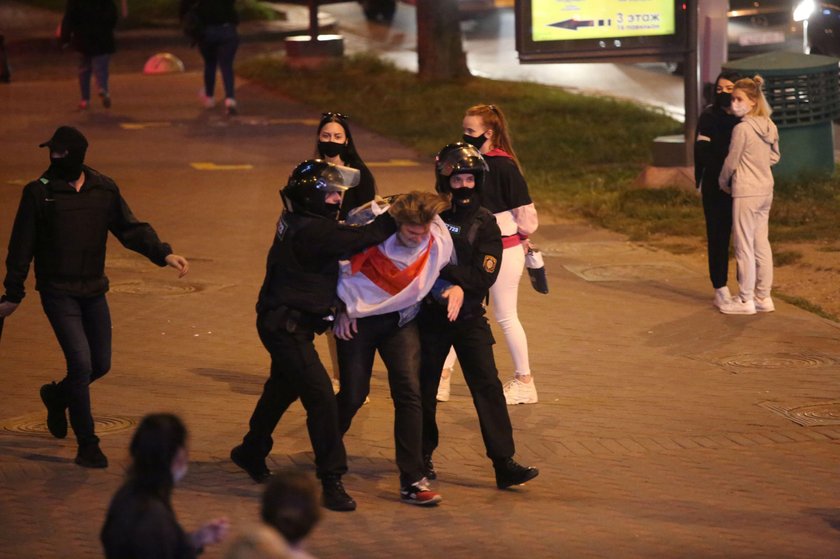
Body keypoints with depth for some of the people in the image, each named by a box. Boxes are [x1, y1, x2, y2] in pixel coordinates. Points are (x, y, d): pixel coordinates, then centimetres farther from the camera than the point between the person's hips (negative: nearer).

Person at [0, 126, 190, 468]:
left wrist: (163, 254, -11)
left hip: (93, 291, 4)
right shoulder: (39, 192, -7)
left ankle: (56, 396, 39)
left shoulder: (104, 190, 3)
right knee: (81, 364, -12)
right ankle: (87, 446, -2)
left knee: (101, 364, 9)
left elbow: (130, 229, 4)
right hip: (58, 292, -4)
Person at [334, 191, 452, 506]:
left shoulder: (439, 241, -14)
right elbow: (343, 266, -8)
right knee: (353, 394, 1)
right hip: (359, 317, -2)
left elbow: (446, 273, 8)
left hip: (401, 320, 2)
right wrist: (344, 307, -5)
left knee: (409, 391, -13)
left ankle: (412, 481, -11)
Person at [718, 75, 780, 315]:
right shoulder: (769, 127, 5)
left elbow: (731, 162, -10)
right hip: (766, 190, 8)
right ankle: (763, 297, 18)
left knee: (744, 246, 1)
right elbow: (775, 156, 15)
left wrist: (723, 182, 7)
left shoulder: (742, 129, -18)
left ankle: (746, 300, 5)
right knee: (761, 244, 13)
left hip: (745, 192, -8)